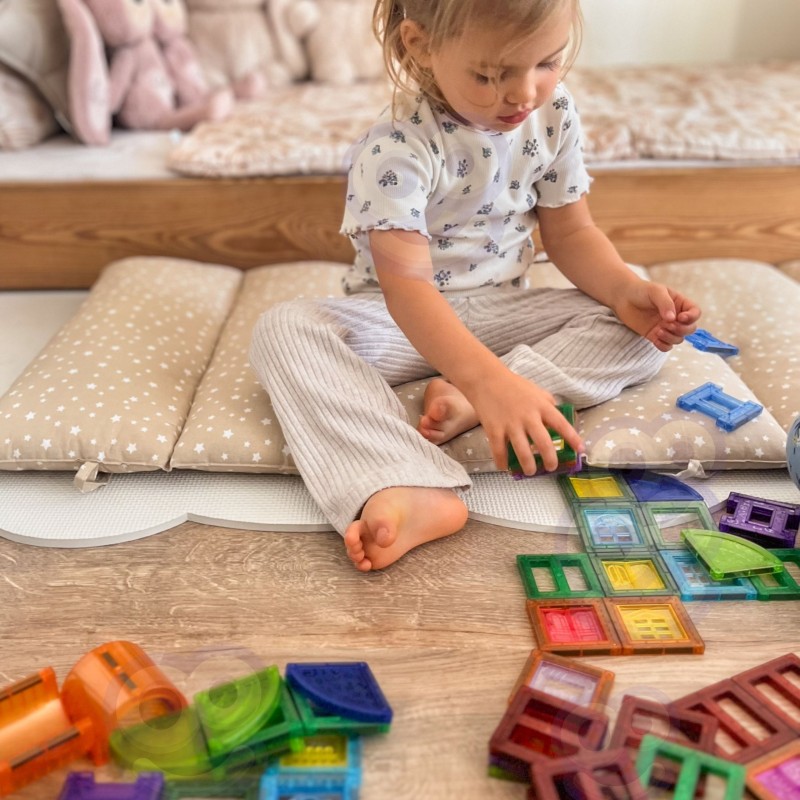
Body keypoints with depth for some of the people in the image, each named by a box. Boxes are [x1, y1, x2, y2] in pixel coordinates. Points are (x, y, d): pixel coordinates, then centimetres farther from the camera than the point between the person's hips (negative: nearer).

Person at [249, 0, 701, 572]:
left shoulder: (555, 113, -6)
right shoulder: (397, 149, -24)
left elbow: (570, 232, 3)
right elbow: (406, 285, -32)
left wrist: (627, 290, -17)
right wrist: (490, 379, -46)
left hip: (503, 310, 4)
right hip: (404, 324, -4)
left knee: (642, 332, -15)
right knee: (285, 331, -30)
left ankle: (464, 403, -31)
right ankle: (409, 491, -48)